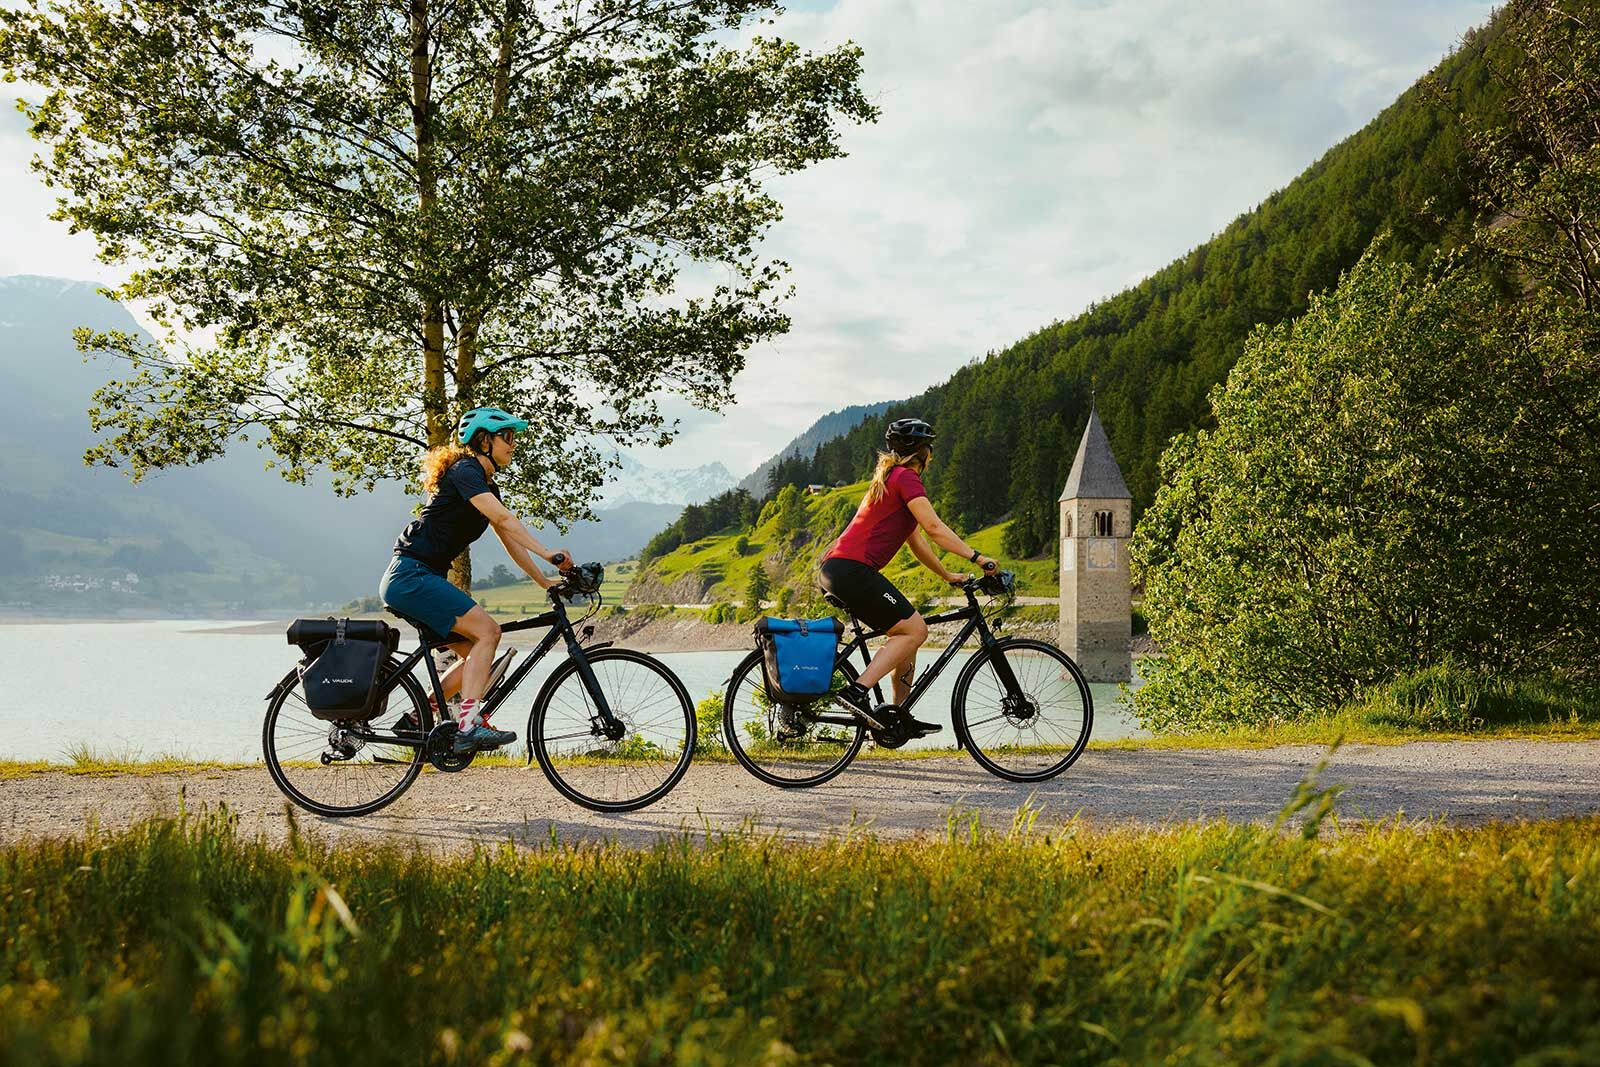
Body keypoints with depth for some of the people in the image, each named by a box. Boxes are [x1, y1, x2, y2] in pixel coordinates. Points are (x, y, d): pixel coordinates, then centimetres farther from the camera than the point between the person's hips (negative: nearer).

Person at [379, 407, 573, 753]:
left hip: (423, 579, 10)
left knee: (475, 651, 9)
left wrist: (545, 582, 14)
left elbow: (511, 540, 19)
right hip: (410, 576, -10)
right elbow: (503, 518, -26)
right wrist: (545, 552, -34)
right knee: (487, 631, -18)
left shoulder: (488, 487, 19)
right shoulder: (465, 471, -11)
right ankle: (467, 726, -23)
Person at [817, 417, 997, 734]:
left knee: (907, 631, 14)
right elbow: (934, 528, -14)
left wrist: (948, 575, 31)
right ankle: (857, 691, -17)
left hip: (834, 569, 10)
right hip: (852, 569, -10)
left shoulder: (891, 479, 25)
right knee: (914, 630, -9)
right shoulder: (906, 478, -5)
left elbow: (917, 541, 29)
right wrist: (976, 557, -13)